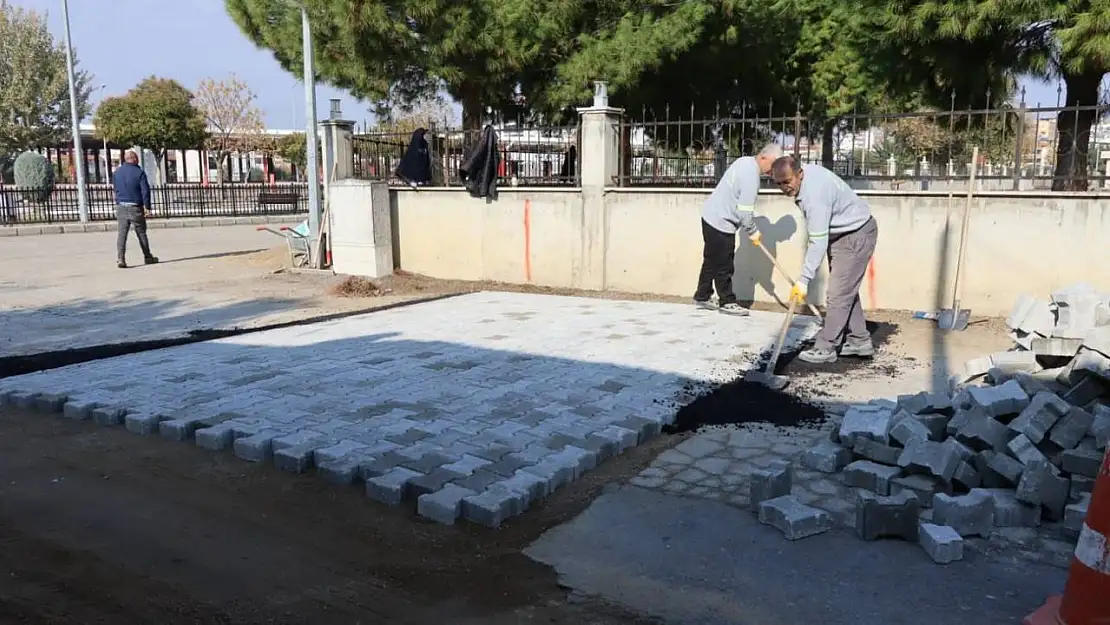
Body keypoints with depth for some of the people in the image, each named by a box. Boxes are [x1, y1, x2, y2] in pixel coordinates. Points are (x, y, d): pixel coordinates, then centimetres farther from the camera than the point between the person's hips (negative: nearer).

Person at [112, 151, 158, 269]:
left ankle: (120, 259, -11)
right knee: (141, 233, 9)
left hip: (120, 207, 4)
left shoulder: (116, 173, 9)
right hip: (135, 207, -3)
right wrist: (147, 207, -9)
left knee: (121, 234, -1)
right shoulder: (139, 172, -7)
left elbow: (115, 189, 18)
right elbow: (145, 191, -11)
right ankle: (147, 257, 20)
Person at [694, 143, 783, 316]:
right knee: (724, 266, 1)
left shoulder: (745, 161, 8)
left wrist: (751, 228, 14)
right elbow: (745, 211, -22)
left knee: (712, 261, 18)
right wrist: (753, 232, -6)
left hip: (711, 216, 10)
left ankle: (702, 297, 27)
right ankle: (727, 302, 11)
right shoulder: (751, 176, -23)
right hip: (720, 223, -10)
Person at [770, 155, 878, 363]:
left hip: (857, 235, -10)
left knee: (838, 293, -11)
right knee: (846, 290, 13)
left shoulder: (815, 195, -34)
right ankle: (860, 341, 20)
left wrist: (803, 280, -34)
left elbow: (818, 243, -34)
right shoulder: (805, 172, -6)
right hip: (842, 232, 10)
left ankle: (825, 348, -7)